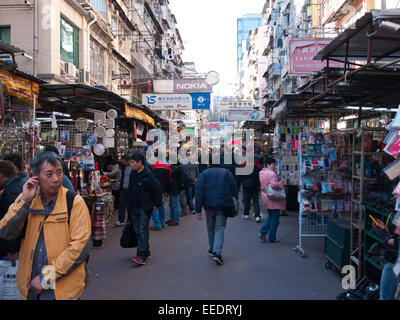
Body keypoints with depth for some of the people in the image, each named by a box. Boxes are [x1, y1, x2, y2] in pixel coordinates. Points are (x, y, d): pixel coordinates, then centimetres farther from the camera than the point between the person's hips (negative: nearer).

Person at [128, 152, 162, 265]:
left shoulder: (148, 175, -14)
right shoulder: (132, 174, 10)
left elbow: (158, 189, -11)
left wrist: (157, 204, -10)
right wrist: (130, 206, 17)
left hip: (145, 208, -8)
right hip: (134, 208, 8)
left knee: (143, 230, -9)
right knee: (138, 231, 11)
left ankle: (142, 256, -9)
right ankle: (146, 252, 24)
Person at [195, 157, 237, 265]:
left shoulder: (204, 174, -1)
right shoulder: (227, 173, 3)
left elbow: (199, 192, -5)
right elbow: (234, 191, 5)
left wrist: (198, 210, -2)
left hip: (209, 206, 0)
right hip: (223, 207, 0)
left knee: (211, 228, 16)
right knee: (220, 228, 0)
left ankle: (212, 250, 30)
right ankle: (217, 253, -14)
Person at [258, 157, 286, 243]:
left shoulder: (261, 172, 10)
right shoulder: (271, 173, -19)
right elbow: (274, 184, -32)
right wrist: (281, 185, -13)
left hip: (265, 196, 9)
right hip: (274, 198, -8)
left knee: (270, 216, 22)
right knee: (275, 218, 3)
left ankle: (262, 232, 12)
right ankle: (272, 238, 11)